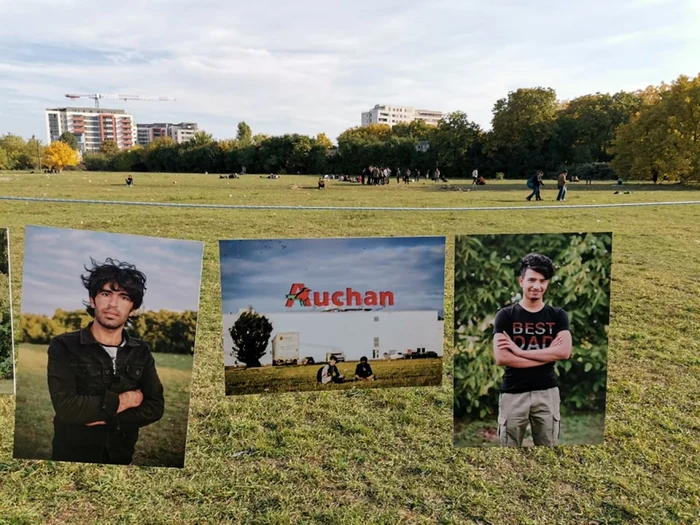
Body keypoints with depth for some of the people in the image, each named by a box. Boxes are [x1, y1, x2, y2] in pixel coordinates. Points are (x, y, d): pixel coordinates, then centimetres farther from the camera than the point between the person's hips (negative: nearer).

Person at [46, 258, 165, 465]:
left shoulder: (141, 352, -3)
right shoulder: (63, 346, -12)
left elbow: (155, 408, -8)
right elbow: (66, 406, -24)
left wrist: (109, 419, -20)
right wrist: (122, 401, -15)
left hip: (121, 457, 3)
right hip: (70, 457, -3)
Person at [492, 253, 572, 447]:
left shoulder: (558, 315, 5)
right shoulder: (506, 315, -2)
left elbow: (564, 352, -11)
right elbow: (501, 358, -12)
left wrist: (519, 351, -12)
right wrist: (548, 355, -10)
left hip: (547, 392, 2)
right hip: (513, 393, -2)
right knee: (509, 445, 5)